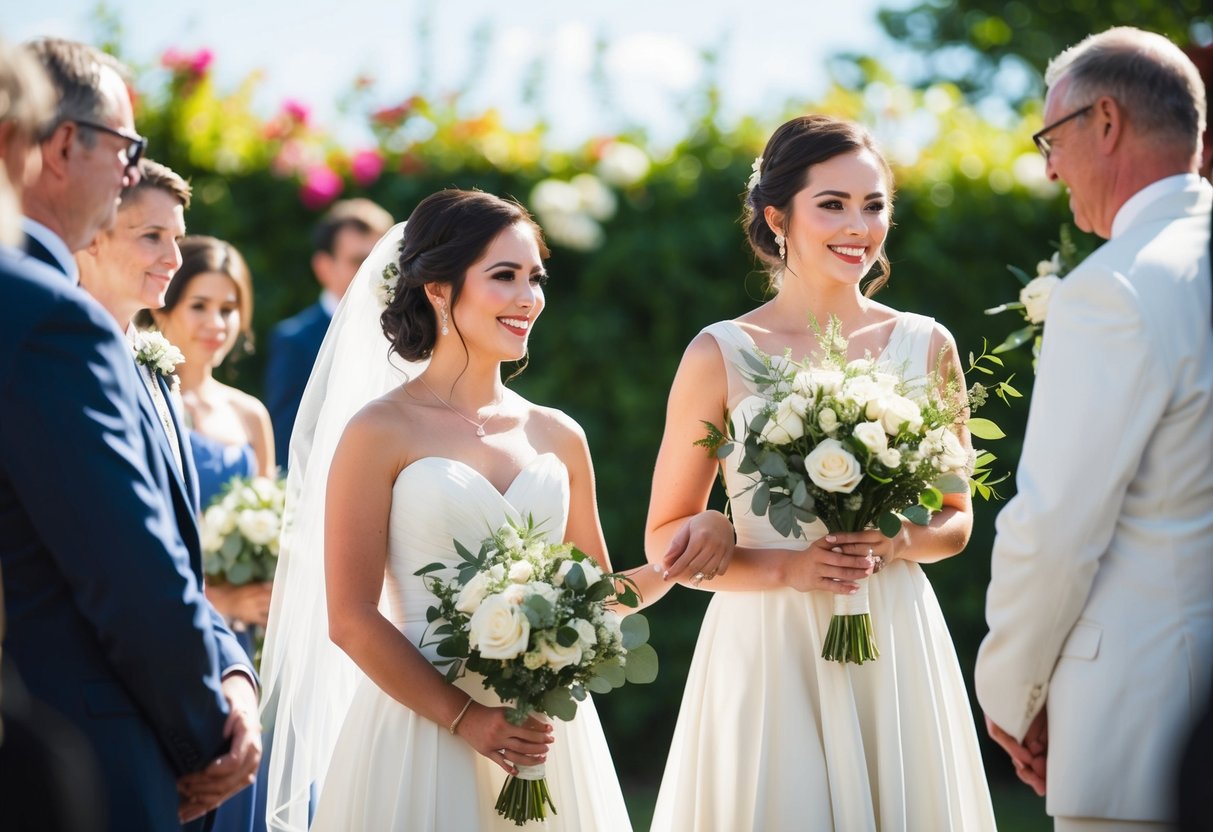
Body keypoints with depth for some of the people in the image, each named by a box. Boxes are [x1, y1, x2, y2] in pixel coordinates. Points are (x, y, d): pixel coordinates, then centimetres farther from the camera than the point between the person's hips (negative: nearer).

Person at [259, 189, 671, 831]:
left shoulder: (559, 437, 9)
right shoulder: (381, 432, -5)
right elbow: (350, 620, -9)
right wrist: (465, 718, -15)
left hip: (549, 741, 4)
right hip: (422, 730, -4)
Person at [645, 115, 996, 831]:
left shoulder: (926, 347, 5)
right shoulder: (722, 356, -3)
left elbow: (957, 521, 13)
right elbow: (666, 539, 0)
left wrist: (897, 541, -8)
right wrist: (788, 568, -15)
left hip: (897, 649, 3)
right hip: (768, 649, -2)